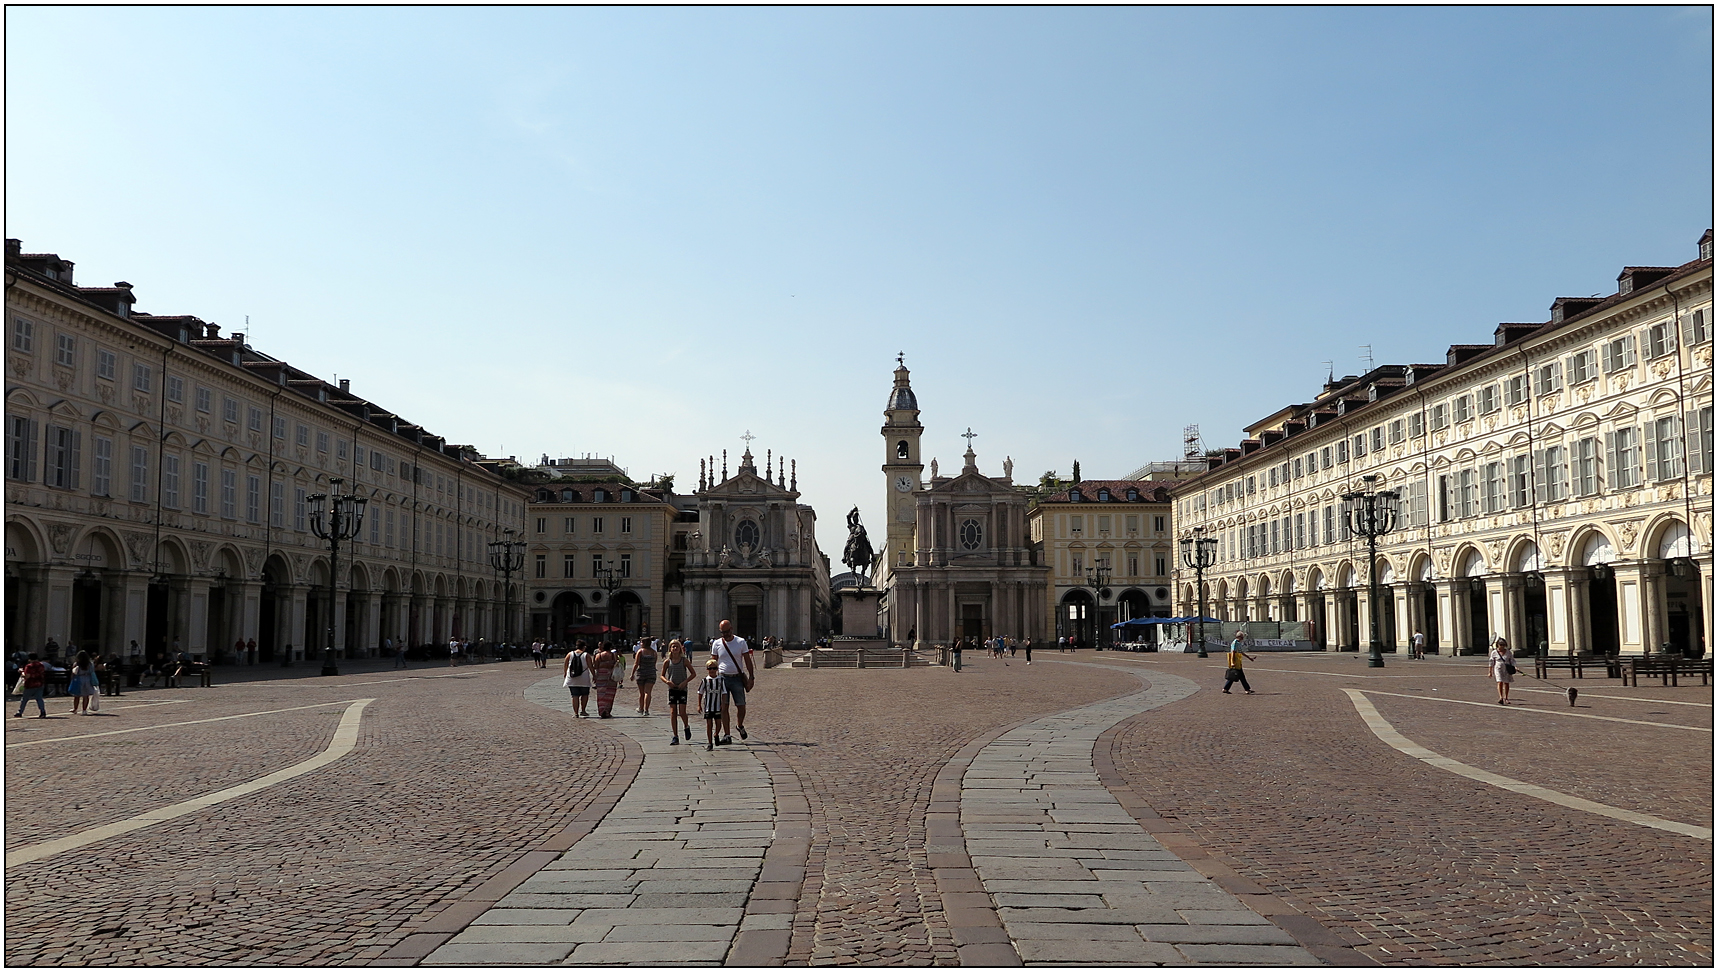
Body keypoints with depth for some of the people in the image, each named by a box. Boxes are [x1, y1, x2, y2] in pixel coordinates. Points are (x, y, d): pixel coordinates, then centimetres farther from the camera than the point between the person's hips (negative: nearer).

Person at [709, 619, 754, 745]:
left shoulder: (741, 642, 2)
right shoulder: (717, 644, 5)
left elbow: (748, 660, 3)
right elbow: (714, 663, 11)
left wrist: (751, 677, -3)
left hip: (737, 678, -1)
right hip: (722, 678, 1)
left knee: (741, 706, 1)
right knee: (723, 708, -3)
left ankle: (740, 725, 30)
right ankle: (726, 735, 1)